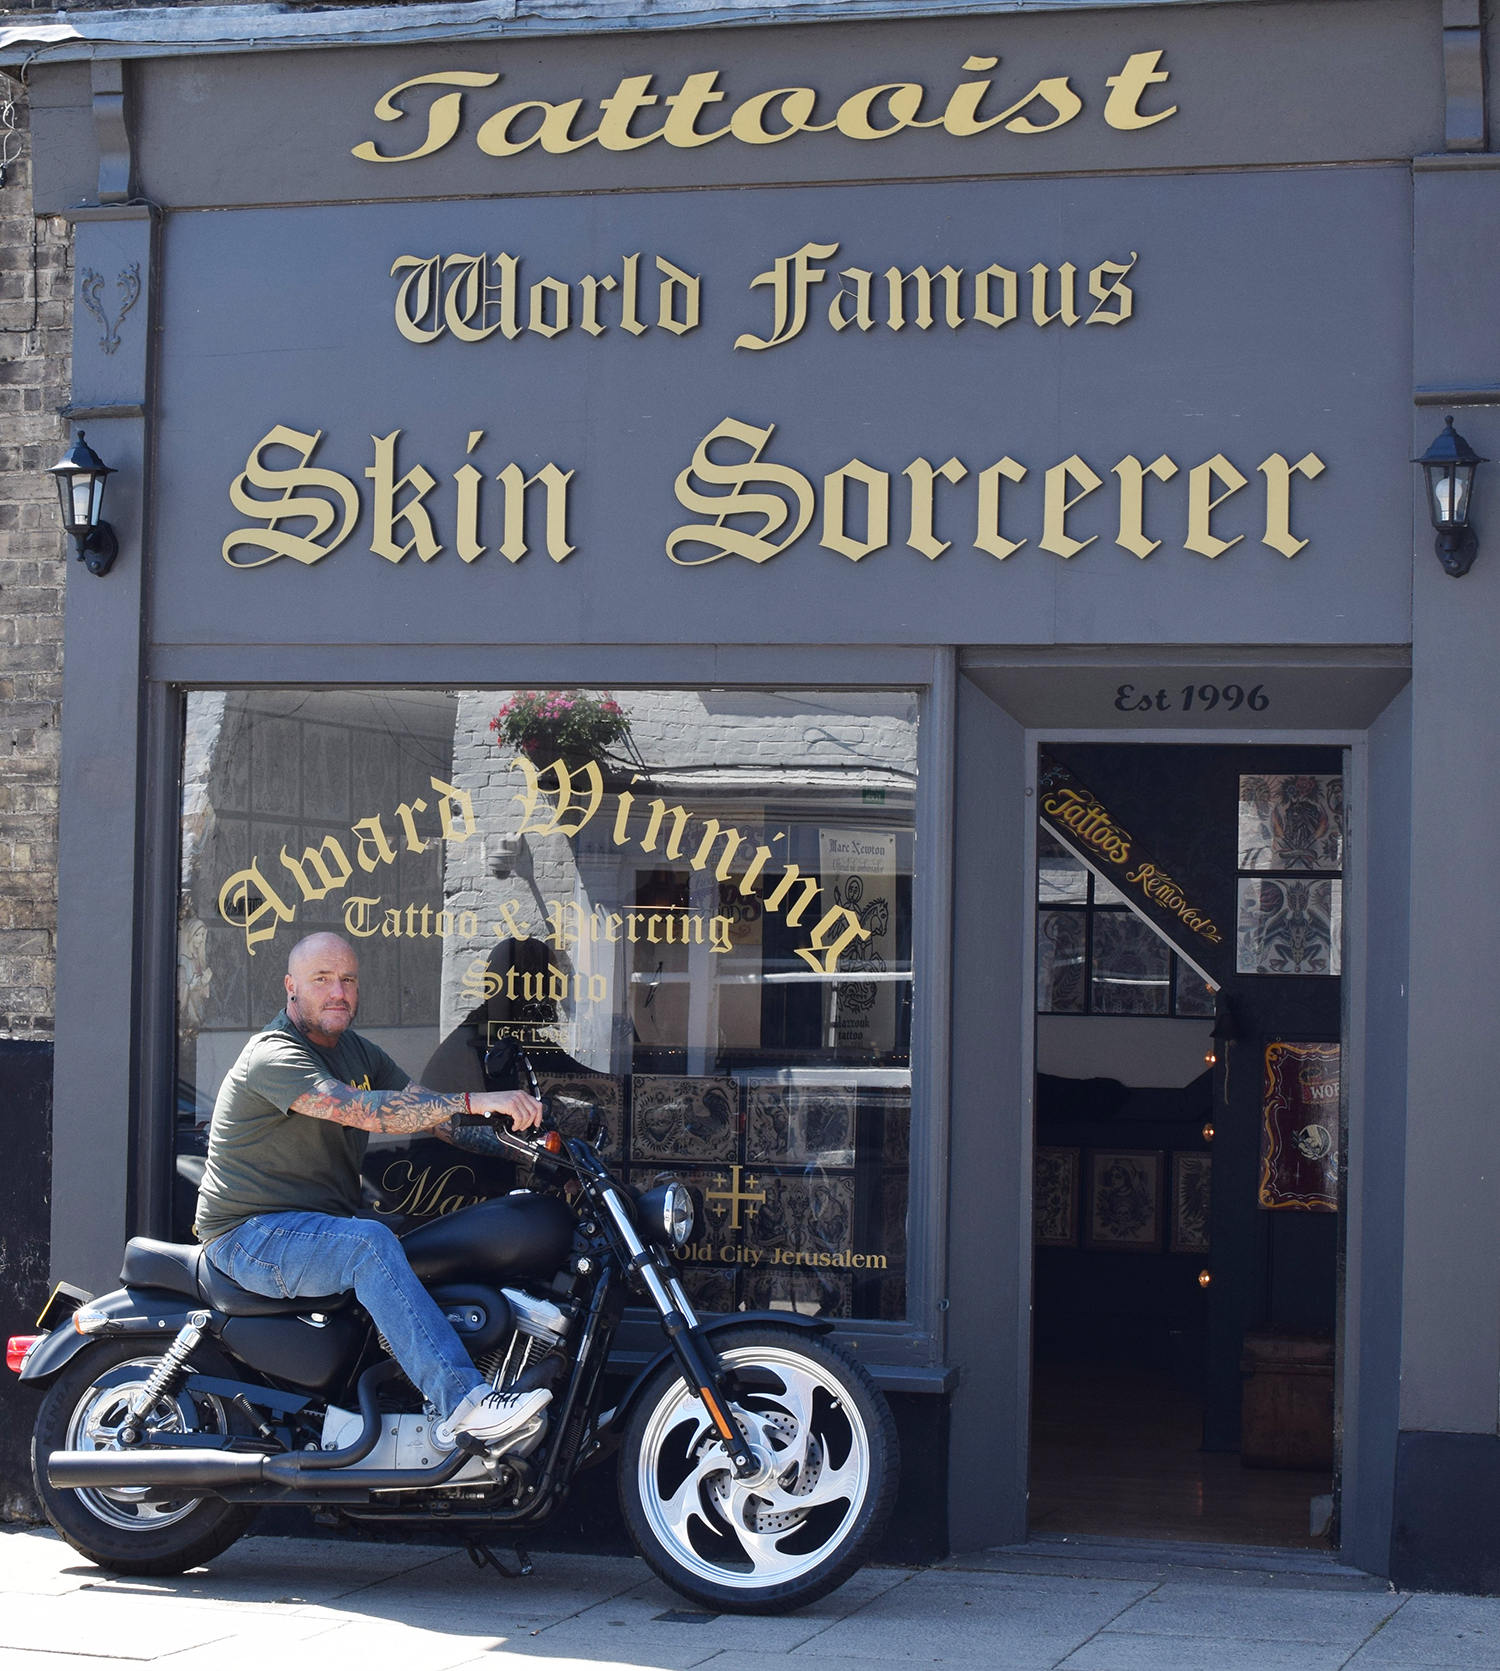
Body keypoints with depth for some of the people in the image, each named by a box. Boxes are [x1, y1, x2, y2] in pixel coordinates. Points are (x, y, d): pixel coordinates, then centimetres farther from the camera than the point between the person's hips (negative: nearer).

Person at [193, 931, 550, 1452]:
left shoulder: (358, 1052, 13)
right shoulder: (273, 1056, -17)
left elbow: (428, 1111, 7)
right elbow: (364, 1111, -31)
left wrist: (523, 1143, -9)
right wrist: (477, 1103, -37)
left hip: (329, 1225, 9)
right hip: (251, 1233, -9)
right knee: (369, 1244, -34)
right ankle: (459, 1402, -41)